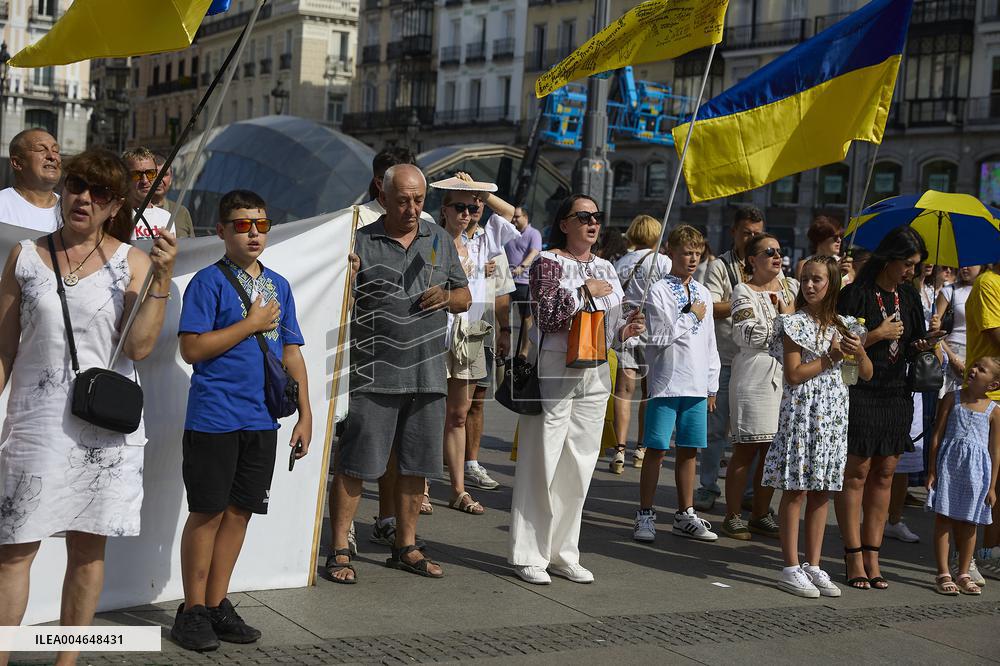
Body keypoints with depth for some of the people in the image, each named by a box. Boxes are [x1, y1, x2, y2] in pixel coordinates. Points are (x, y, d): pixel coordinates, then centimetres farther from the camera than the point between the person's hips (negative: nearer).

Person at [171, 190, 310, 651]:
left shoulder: (279, 286, 12)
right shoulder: (209, 281, -5)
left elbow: (292, 353, 15)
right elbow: (192, 349, -12)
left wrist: (305, 414, 10)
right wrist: (252, 323, -12)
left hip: (261, 421, 5)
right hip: (214, 418, -5)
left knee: (239, 510, 10)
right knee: (208, 511, 1)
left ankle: (217, 604, 21)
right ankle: (192, 610, 12)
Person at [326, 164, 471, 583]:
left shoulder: (440, 240, 11)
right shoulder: (361, 243, -3)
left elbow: (464, 297, 17)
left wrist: (447, 297, -5)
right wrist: (345, 280, -24)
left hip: (428, 373, 5)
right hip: (373, 375, -4)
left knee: (415, 466, 12)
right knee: (354, 465, -3)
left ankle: (405, 548, 25)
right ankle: (339, 551, 5)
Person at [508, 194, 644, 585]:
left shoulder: (605, 269, 15)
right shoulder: (548, 262, -5)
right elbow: (545, 315, -17)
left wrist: (625, 331, 1)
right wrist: (584, 291, -16)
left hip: (594, 377, 7)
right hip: (553, 373, -7)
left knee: (579, 468, 9)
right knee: (541, 465, -3)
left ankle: (563, 552, 19)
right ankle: (528, 555, 5)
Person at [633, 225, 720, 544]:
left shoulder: (703, 294, 13)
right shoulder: (659, 291, -5)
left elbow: (710, 342, 16)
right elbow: (658, 337, -15)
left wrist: (711, 386, 15)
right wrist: (690, 316, -7)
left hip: (696, 386, 5)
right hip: (667, 383, -5)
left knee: (689, 450, 11)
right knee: (656, 449, -3)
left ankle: (685, 515, 21)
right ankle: (645, 516, 6)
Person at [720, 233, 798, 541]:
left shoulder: (792, 286, 13)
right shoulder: (743, 292, -4)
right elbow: (749, 335, -15)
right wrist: (784, 317, -8)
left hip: (786, 377, 6)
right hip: (754, 378, -6)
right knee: (746, 450, -2)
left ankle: (760, 515, 19)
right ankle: (732, 516, 7)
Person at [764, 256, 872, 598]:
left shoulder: (843, 325, 11)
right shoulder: (795, 323, -4)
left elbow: (867, 375, 13)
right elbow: (794, 374, -11)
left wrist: (860, 352, -6)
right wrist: (831, 357, -11)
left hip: (833, 412, 5)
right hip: (802, 410, -5)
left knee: (821, 491, 8)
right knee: (796, 490, -2)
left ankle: (813, 565, 15)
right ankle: (791, 568, 3)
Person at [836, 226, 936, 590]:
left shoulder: (909, 296, 11)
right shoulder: (856, 294, -8)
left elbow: (913, 342, 17)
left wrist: (921, 345, -4)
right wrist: (878, 335, -14)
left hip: (896, 396, 6)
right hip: (860, 393, -6)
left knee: (884, 475, 7)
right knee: (857, 472, -3)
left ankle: (872, 556, 12)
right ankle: (854, 557, 2)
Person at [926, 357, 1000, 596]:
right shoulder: (952, 399, 0)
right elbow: (937, 435, 1)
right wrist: (932, 470, -3)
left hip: (976, 468, 1)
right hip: (949, 464, -1)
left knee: (968, 523, 9)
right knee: (943, 519, 0)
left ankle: (963, 573, 21)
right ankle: (943, 574, 7)